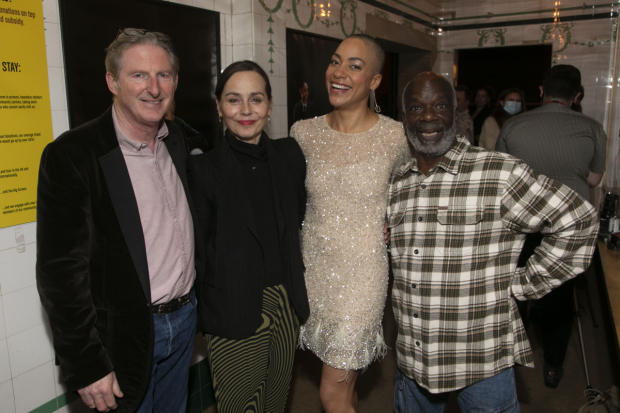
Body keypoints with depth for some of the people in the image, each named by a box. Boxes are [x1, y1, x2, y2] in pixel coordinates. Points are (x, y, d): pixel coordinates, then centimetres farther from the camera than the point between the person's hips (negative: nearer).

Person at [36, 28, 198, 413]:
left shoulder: (178, 141, 3)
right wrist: (88, 367, -15)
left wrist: (191, 304, 10)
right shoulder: (71, 154, -17)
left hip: (185, 320, 6)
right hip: (124, 335, -5)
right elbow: (60, 272, -17)